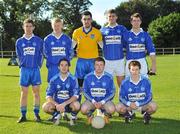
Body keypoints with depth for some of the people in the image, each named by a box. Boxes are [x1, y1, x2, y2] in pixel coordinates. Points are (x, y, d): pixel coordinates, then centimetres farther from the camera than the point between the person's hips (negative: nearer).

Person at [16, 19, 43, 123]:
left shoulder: (39, 41, 2)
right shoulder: (19, 41, 7)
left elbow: (41, 55, 8)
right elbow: (19, 56, 16)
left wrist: (38, 66, 4)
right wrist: (22, 65, 10)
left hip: (35, 69, -1)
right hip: (24, 70, 1)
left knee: (36, 92, 2)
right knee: (24, 92, 5)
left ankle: (37, 114, 11)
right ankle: (23, 115, 11)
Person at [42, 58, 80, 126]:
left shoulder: (73, 79, -10)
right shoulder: (54, 79, -6)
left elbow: (76, 95, -17)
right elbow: (48, 96, -9)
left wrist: (64, 104, -29)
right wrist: (57, 105, -28)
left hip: (69, 103, -2)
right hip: (56, 103, 2)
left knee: (76, 105, -34)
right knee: (45, 107, -26)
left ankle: (73, 116, 2)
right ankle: (56, 115, 7)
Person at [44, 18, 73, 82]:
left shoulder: (67, 39, 4)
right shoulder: (47, 39, 3)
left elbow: (71, 53, 9)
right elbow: (46, 53, 9)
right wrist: (50, 62, 0)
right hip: (52, 67, 0)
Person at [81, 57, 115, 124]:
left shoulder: (109, 77, -5)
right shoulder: (88, 77, -4)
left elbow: (112, 93, -1)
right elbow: (85, 92, 1)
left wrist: (102, 102, -13)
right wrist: (93, 101, -14)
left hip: (105, 100, 0)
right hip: (91, 100, 0)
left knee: (111, 109, -30)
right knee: (83, 109, -29)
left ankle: (106, 115, 9)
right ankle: (90, 116, 9)